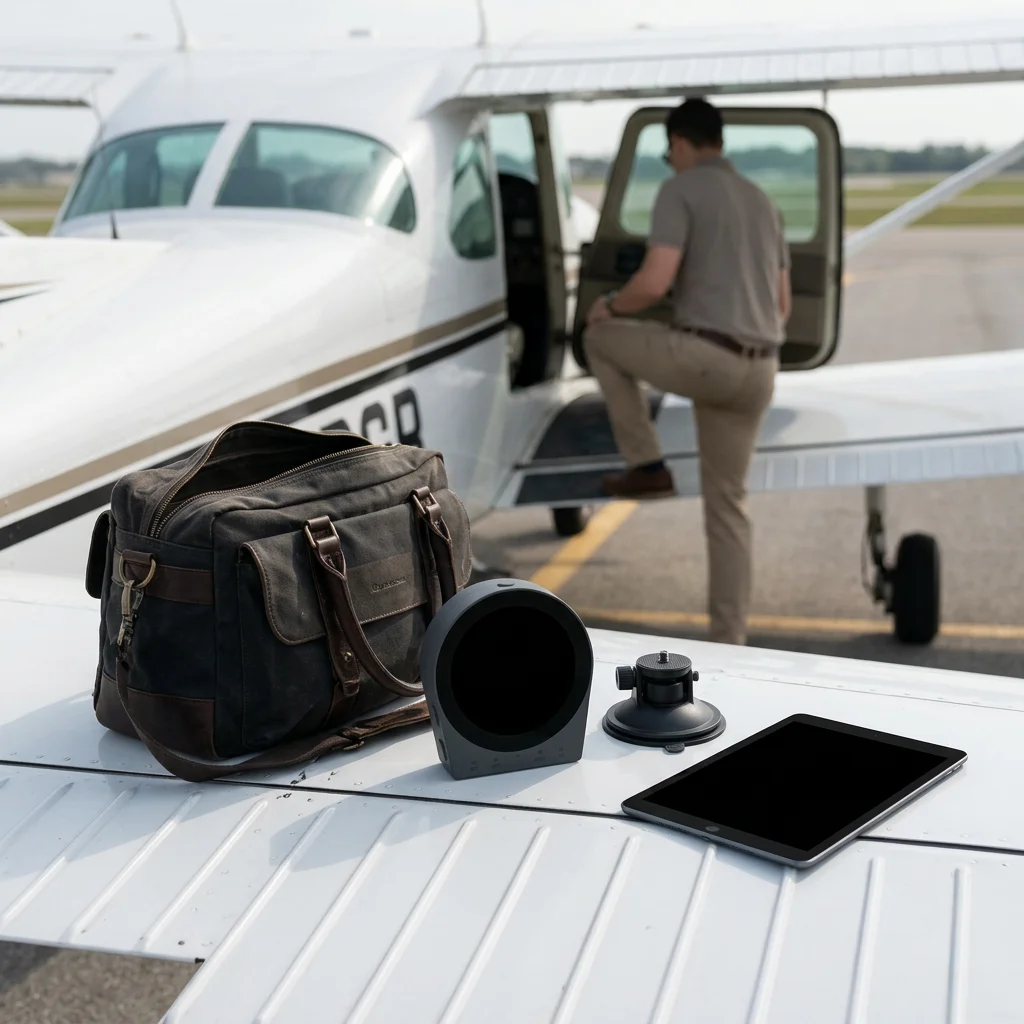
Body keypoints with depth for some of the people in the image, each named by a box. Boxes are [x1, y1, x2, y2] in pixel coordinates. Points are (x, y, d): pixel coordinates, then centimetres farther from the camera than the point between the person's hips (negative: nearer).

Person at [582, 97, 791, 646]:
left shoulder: (679, 191, -3)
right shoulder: (762, 201, 22)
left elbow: (654, 283, -15)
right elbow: (782, 305, 24)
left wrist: (609, 304, 6)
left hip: (704, 356, -7)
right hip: (758, 371, 7)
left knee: (601, 337, 21)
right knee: (727, 504, 16)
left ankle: (646, 465, 14)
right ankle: (728, 640, 15)